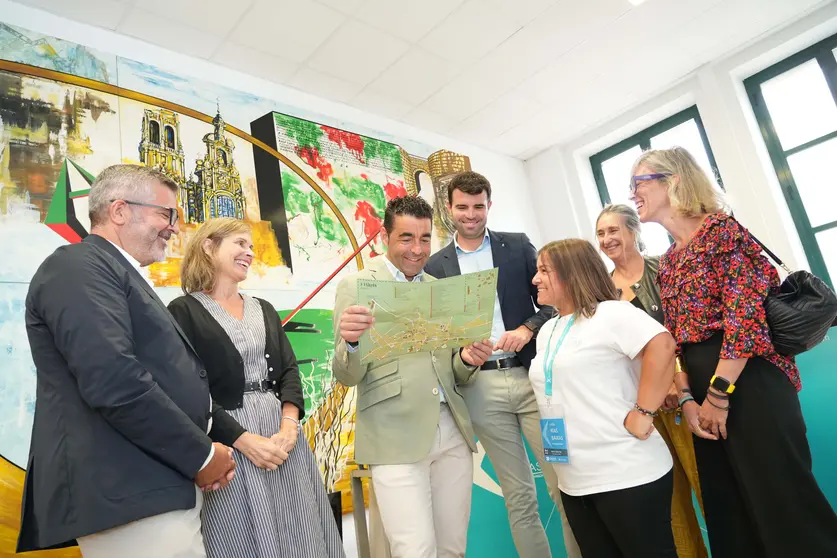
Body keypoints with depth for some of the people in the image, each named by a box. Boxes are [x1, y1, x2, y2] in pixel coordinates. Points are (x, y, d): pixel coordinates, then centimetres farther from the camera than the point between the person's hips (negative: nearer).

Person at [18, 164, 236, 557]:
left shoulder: (118, 275, 19)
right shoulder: (79, 267, -11)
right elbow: (115, 385, -24)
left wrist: (203, 453, 5)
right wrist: (202, 456, -14)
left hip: (157, 487, 9)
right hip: (129, 495, -9)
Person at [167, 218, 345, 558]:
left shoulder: (264, 310, 14)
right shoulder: (184, 312, -3)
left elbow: (289, 370, 6)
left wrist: (289, 425, -10)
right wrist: (243, 439, -15)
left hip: (282, 433, 5)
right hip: (229, 443, -5)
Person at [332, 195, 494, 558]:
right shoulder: (356, 286, -1)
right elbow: (347, 376, -7)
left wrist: (468, 359, -8)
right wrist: (350, 341, -28)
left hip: (453, 433, 5)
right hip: (397, 439, -5)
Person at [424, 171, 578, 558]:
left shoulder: (518, 245, 8)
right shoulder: (435, 266, 8)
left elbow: (551, 300, 5)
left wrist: (527, 329, -12)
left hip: (531, 375, 0)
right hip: (481, 386, 0)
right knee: (518, 496, 10)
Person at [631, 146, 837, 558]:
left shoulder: (721, 229, -7)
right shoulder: (666, 264, 15)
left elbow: (746, 315, -16)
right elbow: (675, 340, 12)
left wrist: (719, 394, -15)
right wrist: (687, 399, 0)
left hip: (750, 383, -8)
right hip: (705, 392, 8)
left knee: (783, 502, 1)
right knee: (730, 511, 15)